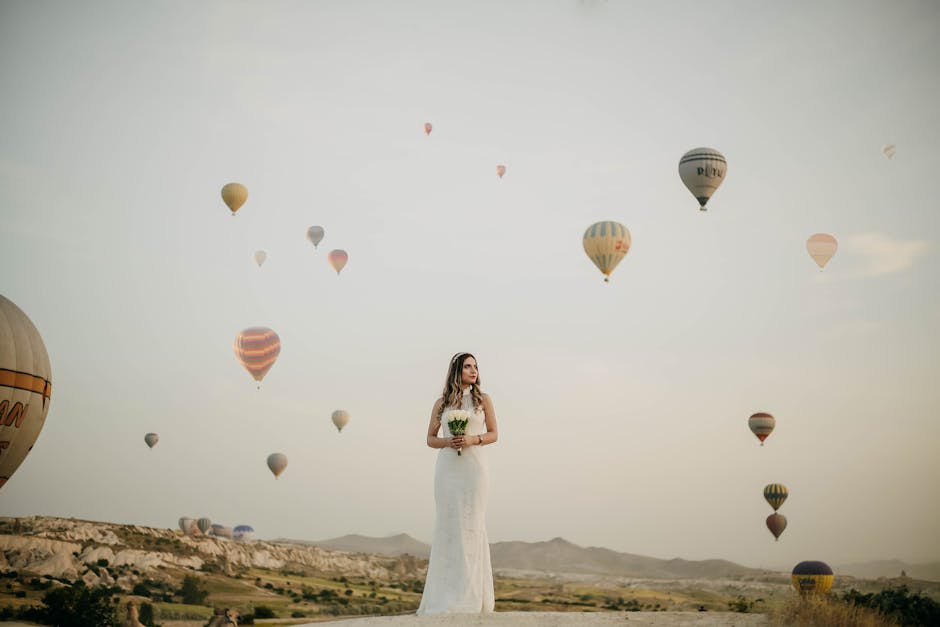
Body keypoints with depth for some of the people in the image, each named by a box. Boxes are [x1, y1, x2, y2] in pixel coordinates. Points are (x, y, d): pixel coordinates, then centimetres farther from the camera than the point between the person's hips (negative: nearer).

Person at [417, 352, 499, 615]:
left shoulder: (483, 399, 6)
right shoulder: (442, 403, 9)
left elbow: (493, 434, 6)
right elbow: (430, 439, 12)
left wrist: (473, 439, -13)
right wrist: (447, 441, -9)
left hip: (474, 467, -1)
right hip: (447, 468, 1)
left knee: (471, 524, -5)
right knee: (448, 524, -1)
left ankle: (470, 596, 0)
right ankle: (447, 594, 5)